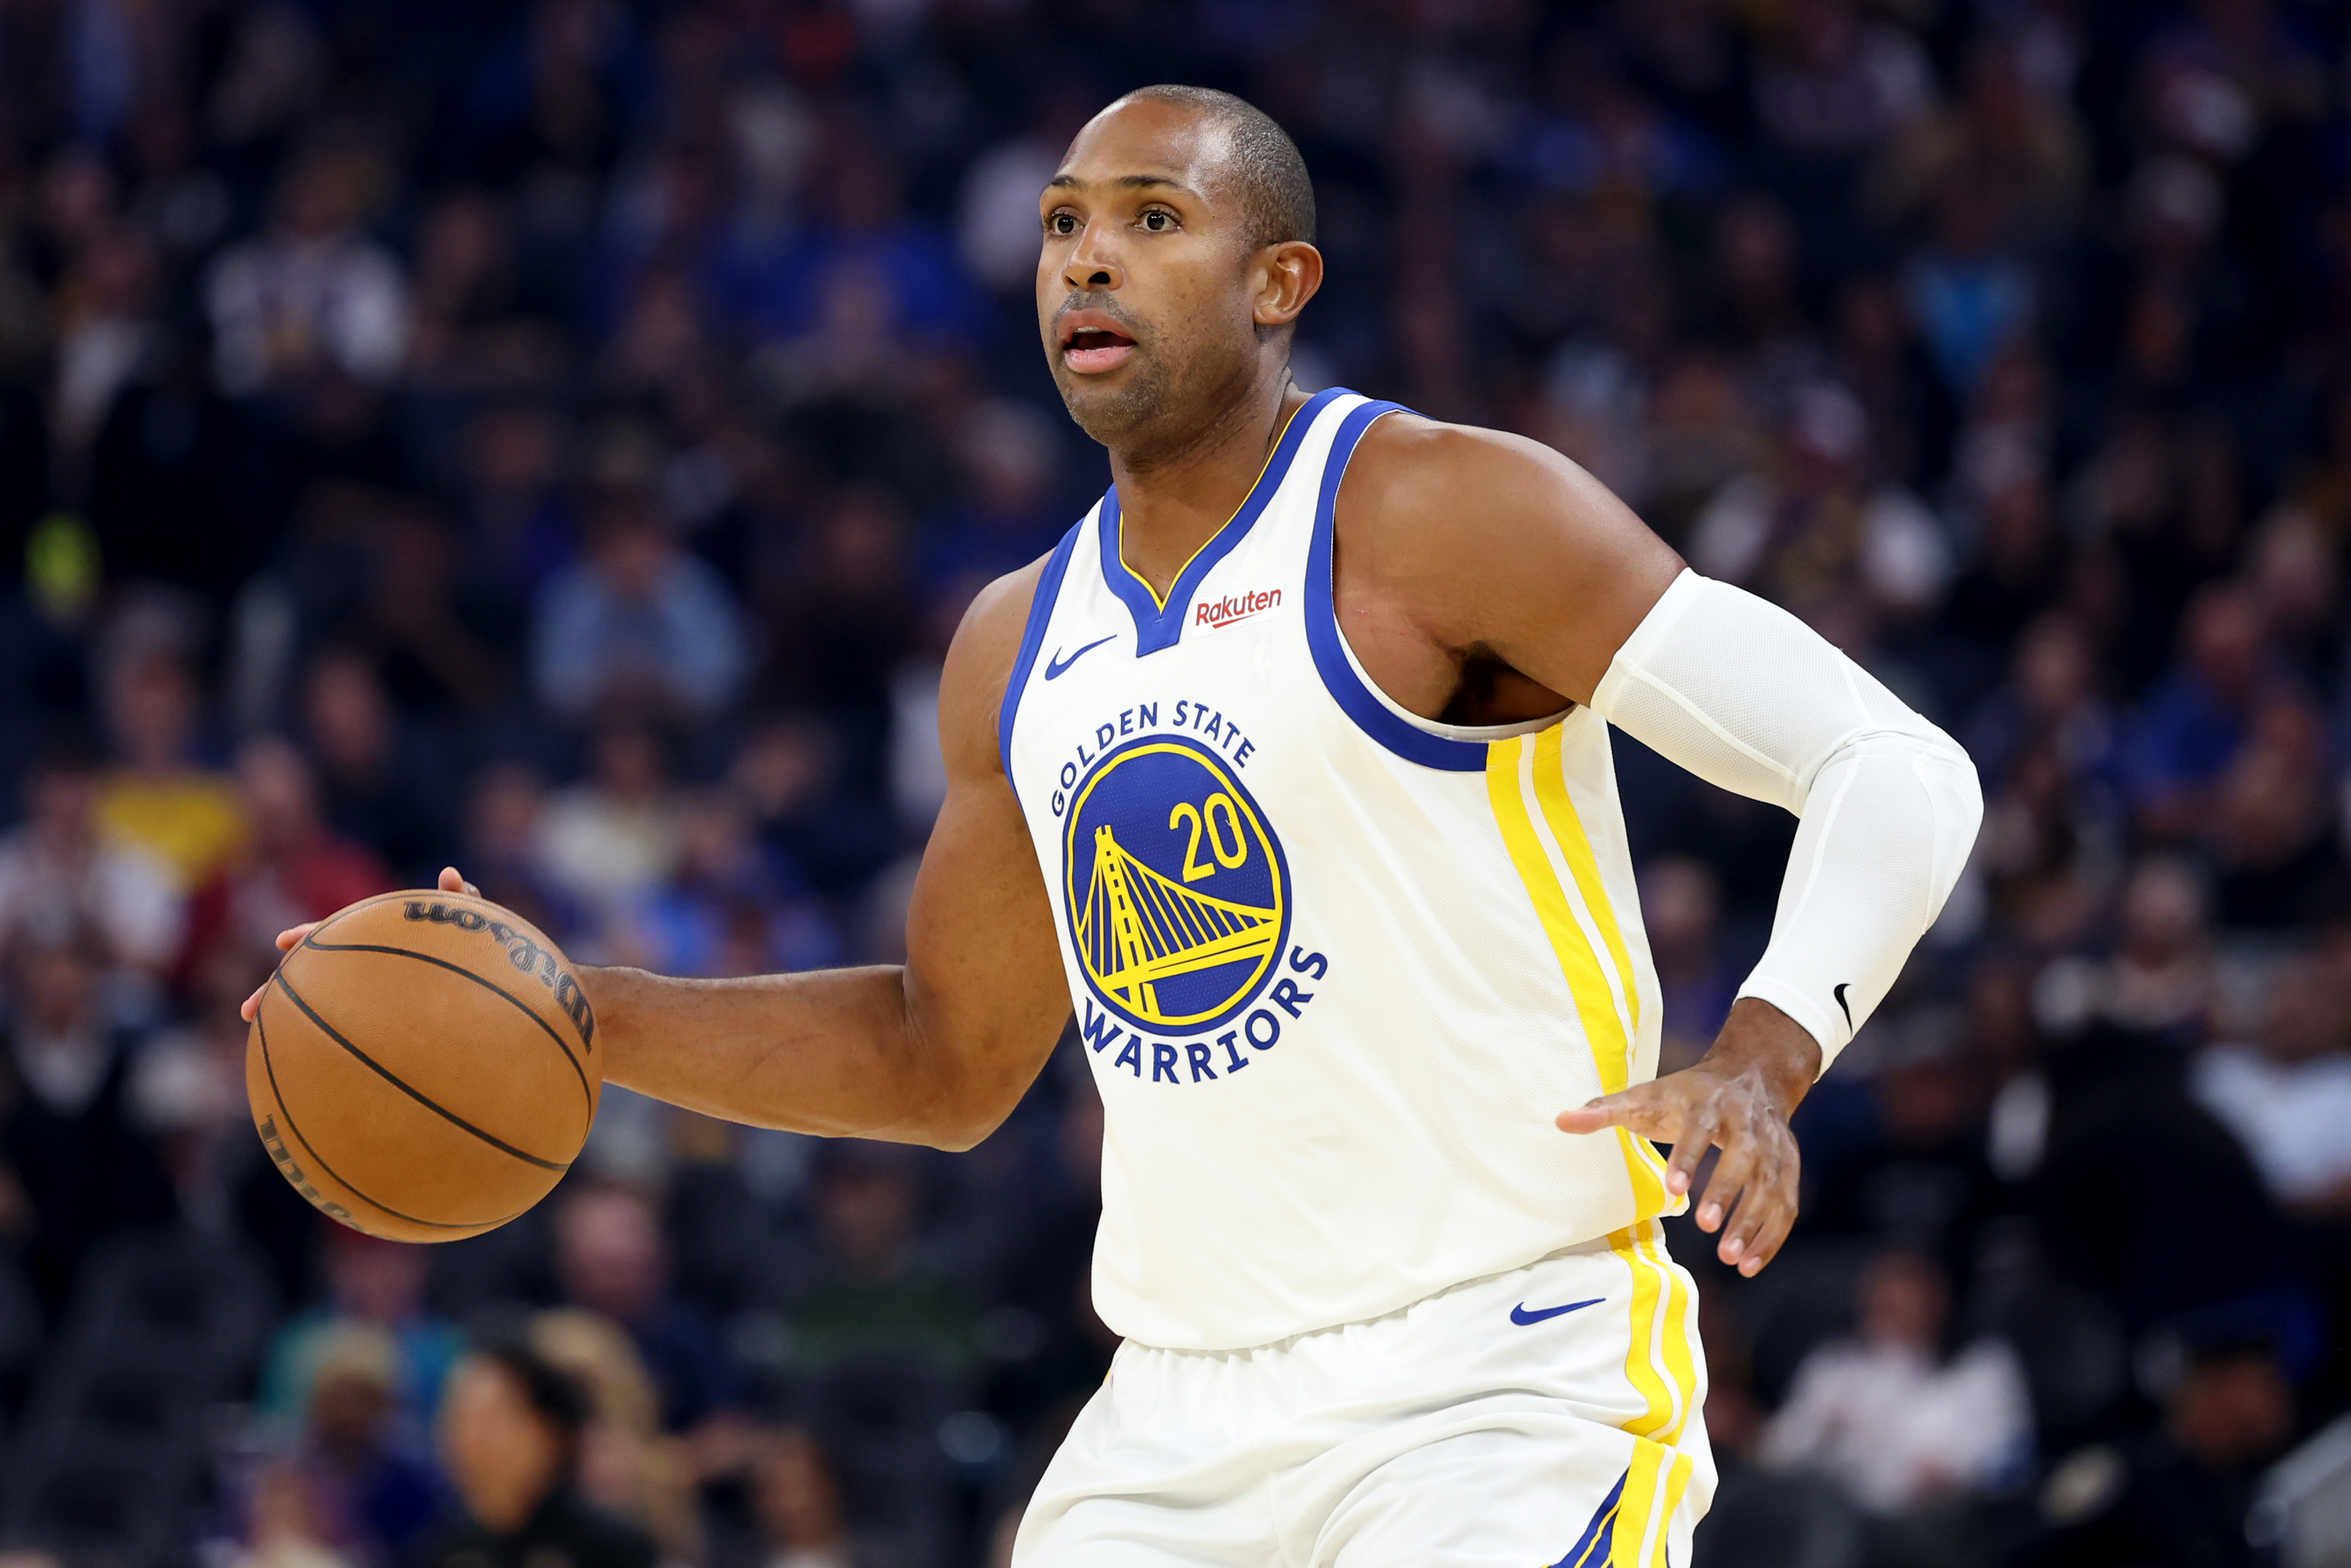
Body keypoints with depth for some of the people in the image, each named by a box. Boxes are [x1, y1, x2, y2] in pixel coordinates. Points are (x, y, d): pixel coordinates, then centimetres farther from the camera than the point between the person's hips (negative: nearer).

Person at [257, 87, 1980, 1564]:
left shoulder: (1442, 517, -8)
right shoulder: (1020, 649, 14)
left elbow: (1899, 768, -11)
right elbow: (946, 1061, 26)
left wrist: (1759, 1058, -28)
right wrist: (571, 1016, 15)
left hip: (1503, 1395, -7)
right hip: (1181, 1419, 7)